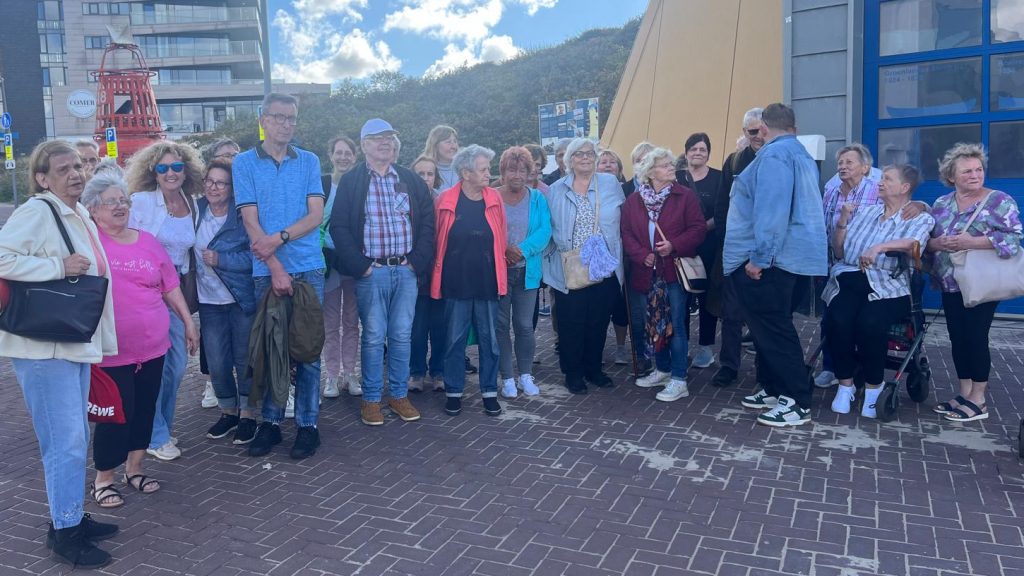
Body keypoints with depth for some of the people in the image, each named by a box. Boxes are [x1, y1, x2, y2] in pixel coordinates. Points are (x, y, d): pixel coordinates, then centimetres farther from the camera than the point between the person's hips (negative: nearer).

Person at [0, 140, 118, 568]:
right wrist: (60, 266, -24)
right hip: (42, 347, -9)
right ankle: (64, 533, 8)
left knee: (76, 438, 17)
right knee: (66, 441, -5)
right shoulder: (36, 212, -13)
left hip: (75, 343, 9)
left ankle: (72, 518, 30)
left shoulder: (80, 216, 14)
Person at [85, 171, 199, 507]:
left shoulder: (148, 242, 9)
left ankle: (134, 470, 29)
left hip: (153, 345, 5)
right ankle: (103, 480, 18)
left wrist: (188, 322, 15)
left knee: (145, 408, 12)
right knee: (118, 411, -1)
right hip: (112, 350, -5)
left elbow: (170, 286, 14)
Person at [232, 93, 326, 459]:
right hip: (267, 271, -1)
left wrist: (280, 238, -15)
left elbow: (316, 215, 1)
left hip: (308, 268, 1)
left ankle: (308, 424, 10)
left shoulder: (309, 162, 9)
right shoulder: (244, 163, 4)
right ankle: (270, 421, 18)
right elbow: (250, 221, -3)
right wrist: (276, 268, -12)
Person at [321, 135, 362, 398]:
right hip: (329, 262, -1)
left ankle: (349, 373, 18)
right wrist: (322, 247, -14)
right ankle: (332, 375, 14)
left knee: (352, 321, 9)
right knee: (331, 323, 4)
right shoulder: (321, 185, -1)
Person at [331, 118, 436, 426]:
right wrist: (360, 266, -10)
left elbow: (427, 222, 7)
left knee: (402, 336, 7)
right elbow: (339, 227, -5)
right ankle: (371, 399, 14)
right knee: (373, 337, 2)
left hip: (406, 270, 3)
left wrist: (417, 261, -2)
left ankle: (399, 395, 19)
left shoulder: (411, 180, 10)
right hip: (371, 271, -2)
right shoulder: (350, 182, 1)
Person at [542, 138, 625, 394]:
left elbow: (623, 221, 5)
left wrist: (611, 253, 0)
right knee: (571, 323, 2)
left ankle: (593, 368, 26)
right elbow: (548, 227, 6)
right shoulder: (556, 190, 5)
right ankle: (573, 373, 17)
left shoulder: (611, 184, 4)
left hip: (604, 269, 1)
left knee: (599, 321, 9)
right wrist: (551, 257, -1)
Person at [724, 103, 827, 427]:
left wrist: (759, 257, -21)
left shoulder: (773, 155, -13)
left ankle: (798, 402, -1)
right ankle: (773, 389, 26)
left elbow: (771, 210, -23)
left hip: (768, 260, -10)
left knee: (773, 330, -6)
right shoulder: (802, 155, 19)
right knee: (771, 328, 17)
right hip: (792, 258, 10)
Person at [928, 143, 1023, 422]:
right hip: (950, 286, 5)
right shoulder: (941, 204, 9)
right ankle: (964, 393, 20)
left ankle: (978, 400, 8)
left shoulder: (999, 201, -7)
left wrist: (972, 242, -24)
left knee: (976, 338, -3)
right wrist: (936, 243, -12)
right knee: (958, 338, 9)